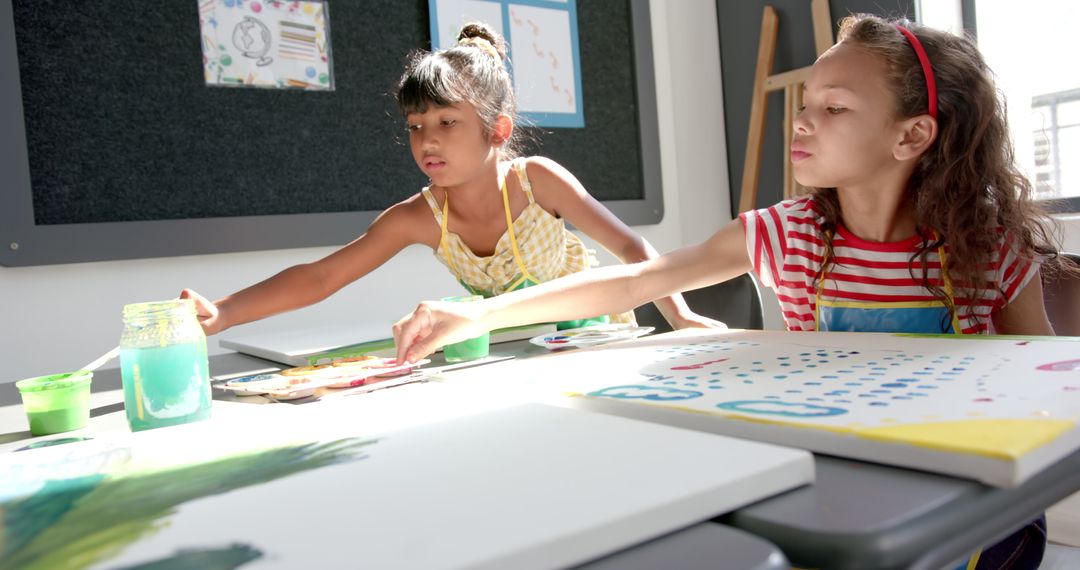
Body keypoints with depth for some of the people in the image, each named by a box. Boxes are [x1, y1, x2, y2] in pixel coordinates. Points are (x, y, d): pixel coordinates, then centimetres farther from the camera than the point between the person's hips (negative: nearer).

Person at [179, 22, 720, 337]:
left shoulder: (535, 178, -26)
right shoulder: (417, 218, -21)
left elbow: (629, 246, -18)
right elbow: (318, 277, -25)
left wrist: (680, 316, -29)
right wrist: (221, 314, -37)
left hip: (596, 331, -1)